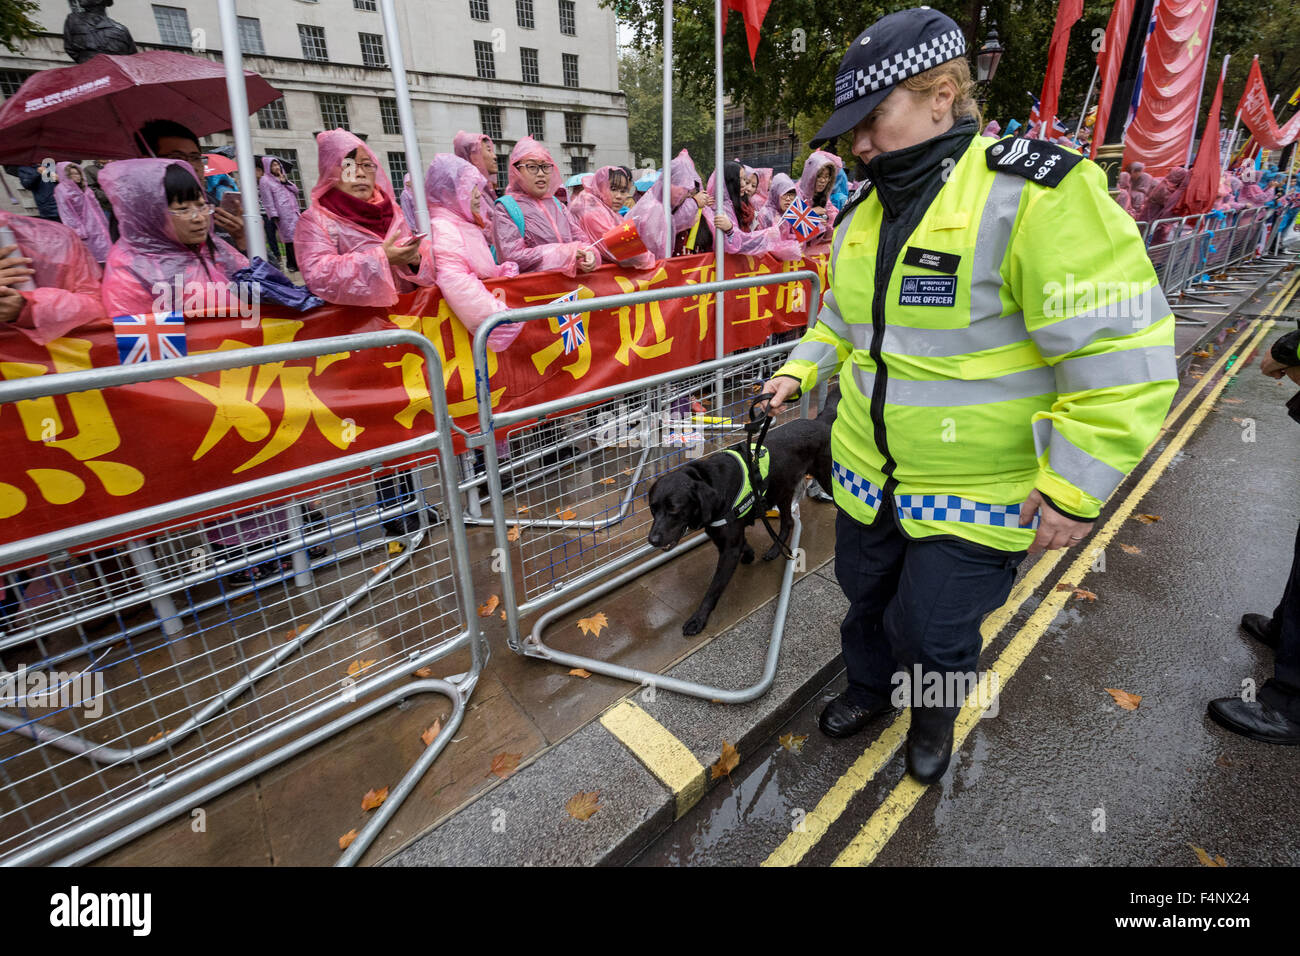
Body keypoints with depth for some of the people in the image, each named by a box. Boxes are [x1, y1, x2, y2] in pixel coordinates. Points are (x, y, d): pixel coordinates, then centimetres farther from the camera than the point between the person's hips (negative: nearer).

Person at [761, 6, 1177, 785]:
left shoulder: (1034, 194, -18)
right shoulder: (865, 213, 6)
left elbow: (1123, 356, -20)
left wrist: (1073, 488, -20)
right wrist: (801, 371, 8)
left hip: (976, 494, -6)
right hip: (868, 475, 7)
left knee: (932, 631, 9)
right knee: (866, 598, 22)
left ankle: (936, 713, 43)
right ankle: (869, 688, 52)